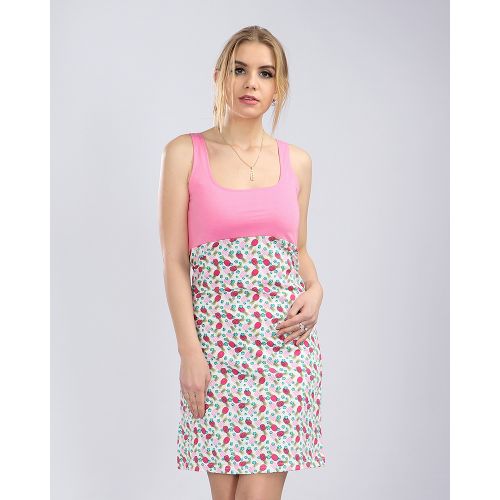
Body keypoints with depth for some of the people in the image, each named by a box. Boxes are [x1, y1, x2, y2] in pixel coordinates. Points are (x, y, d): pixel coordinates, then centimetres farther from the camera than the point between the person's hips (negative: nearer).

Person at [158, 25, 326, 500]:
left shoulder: (297, 161, 10)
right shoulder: (185, 153, 1)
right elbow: (174, 259, -2)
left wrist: (315, 290, -3)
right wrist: (189, 351, -9)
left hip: (287, 337, 2)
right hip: (216, 340, -2)